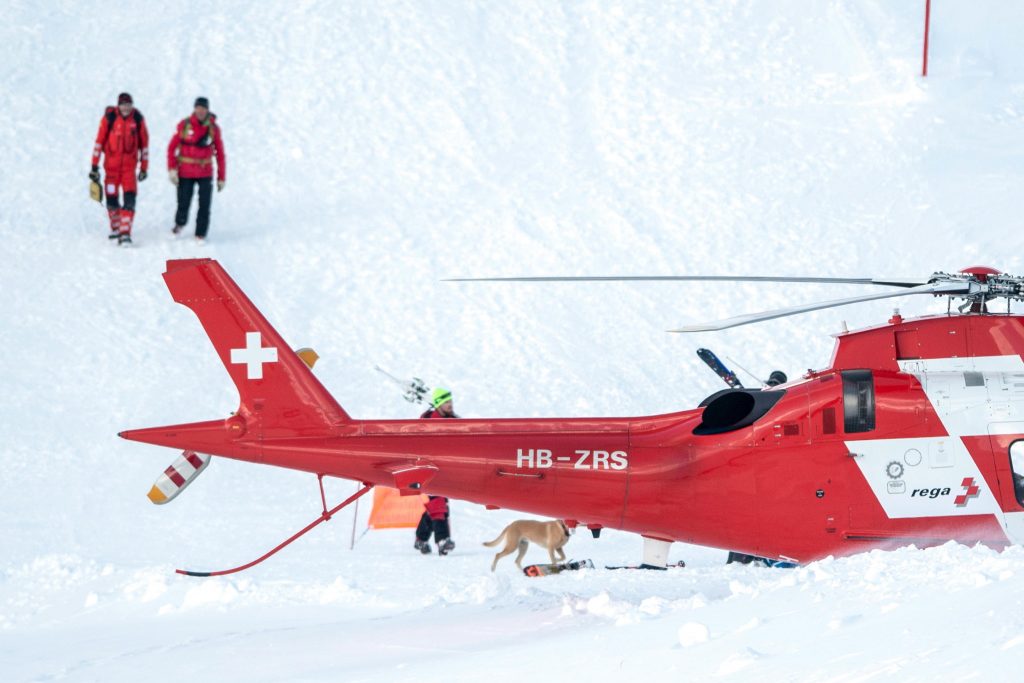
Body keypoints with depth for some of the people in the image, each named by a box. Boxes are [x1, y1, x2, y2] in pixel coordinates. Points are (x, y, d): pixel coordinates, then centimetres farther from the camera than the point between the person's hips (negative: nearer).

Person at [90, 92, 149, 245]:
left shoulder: (138, 119, -3)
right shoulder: (109, 118, -7)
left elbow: (144, 142, 6)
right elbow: (99, 141, -3)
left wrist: (144, 168, 8)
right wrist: (94, 166, -4)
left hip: (129, 165, 0)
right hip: (111, 165, 0)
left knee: (130, 198, -13)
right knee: (111, 197, 6)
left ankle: (125, 233, -15)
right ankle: (115, 227, 28)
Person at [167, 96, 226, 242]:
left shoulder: (213, 128, -2)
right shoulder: (184, 125, -5)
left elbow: (220, 154, 5)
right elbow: (172, 147, -1)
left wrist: (221, 177, 5)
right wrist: (172, 169, -11)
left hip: (205, 174, 0)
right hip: (185, 173, 0)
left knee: (204, 205, -8)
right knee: (183, 203, 5)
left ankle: (201, 234, 5)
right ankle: (180, 223, 35)